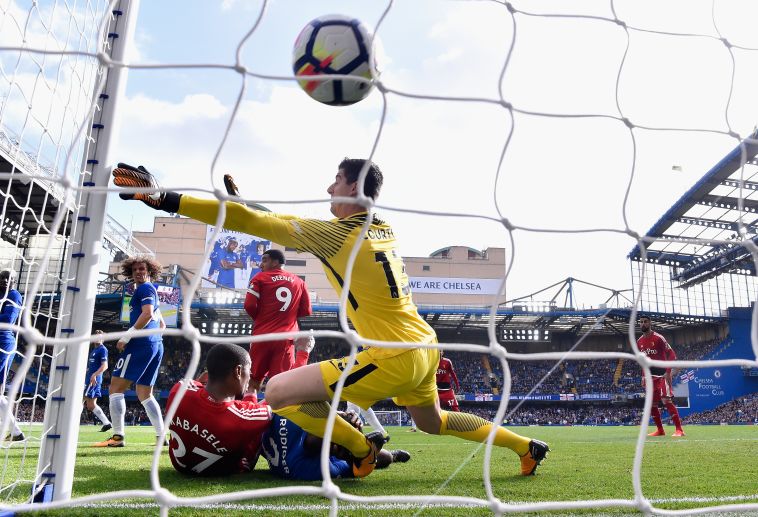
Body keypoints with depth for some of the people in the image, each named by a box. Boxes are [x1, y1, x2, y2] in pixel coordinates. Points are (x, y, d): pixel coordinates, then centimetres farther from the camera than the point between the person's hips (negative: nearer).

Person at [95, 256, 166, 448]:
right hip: (156, 345, 10)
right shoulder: (152, 292, 26)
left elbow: (147, 314, -18)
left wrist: (126, 337, -16)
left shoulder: (144, 288, -2)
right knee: (145, 394, 11)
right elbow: (162, 324, 29)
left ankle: (117, 437, -8)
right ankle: (162, 436, 4)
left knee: (116, 387, -5)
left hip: (140, 344, -10)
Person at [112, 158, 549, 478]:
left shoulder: (337, 233, -14)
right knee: (434, 422, 34)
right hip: (426, 347, 9)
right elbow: (295, 224, 23)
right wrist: (250, 202, 20)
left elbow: (251, 223, -18)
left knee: (279, 392, -7)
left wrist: (167, 200, -16)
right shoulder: (385, 229, 9)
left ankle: (364, 449, 11)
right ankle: (529, 447, 43)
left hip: (394, 357, -9)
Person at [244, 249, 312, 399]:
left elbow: (249, 305, -8)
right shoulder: (299, 281, 12)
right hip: (286, 338, 2)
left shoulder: (261, 277, 2)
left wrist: (259, 319, 11)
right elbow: (306, 311, 10)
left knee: (254, 382, 10)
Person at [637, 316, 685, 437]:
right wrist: (644, 376, 14)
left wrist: (668, 372, -19)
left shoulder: (658, 338, -10)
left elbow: (672, 355, -12)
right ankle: (660, 430, 16)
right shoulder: (639, 342, 10)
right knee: (652, 403, 6)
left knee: (666, 400, -17)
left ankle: (679, 429, -11)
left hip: (662, 374, -7)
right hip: (650, 376, 7)